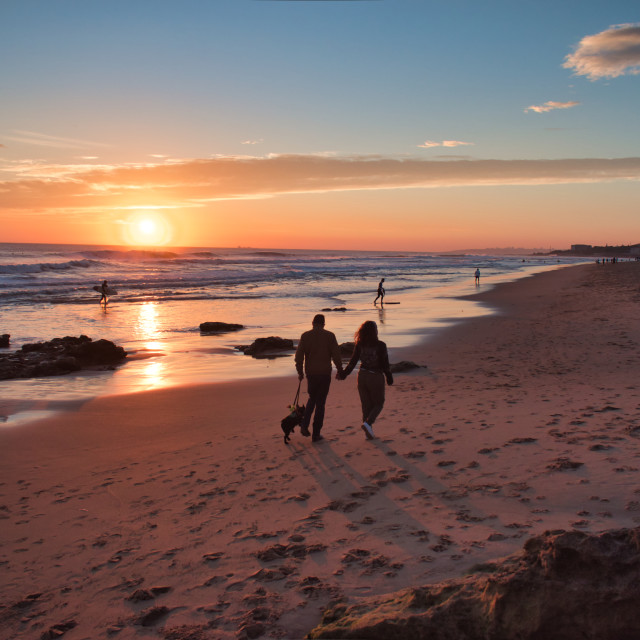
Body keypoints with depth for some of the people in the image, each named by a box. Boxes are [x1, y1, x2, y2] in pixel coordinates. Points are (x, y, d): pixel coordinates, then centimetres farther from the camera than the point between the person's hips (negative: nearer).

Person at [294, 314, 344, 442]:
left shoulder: (305, 336, -1)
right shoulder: (329, 336, -4)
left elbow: (299, 355, -4)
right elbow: (336, 355, -7)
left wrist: (300, 372, 7)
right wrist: (340, 372, 4)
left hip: (310, 374, 2)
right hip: (325, 374, -2)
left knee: (312, 398, 24)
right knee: (320, 403, 7)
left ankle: (304, 425, 5)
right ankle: (316, 434, 8)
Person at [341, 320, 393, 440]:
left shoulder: (359, 345, -3)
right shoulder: (380, 345, -13)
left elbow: (353, 362, 0)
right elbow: (385, 364, -9)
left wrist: (344, 374, 13)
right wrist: (389, 378, 5)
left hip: (362, 376, 4)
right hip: (376, 377, -4)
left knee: (366, 405, 14)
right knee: (378, 404, 13)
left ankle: (369, 432, 16)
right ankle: (368, 423, -11)